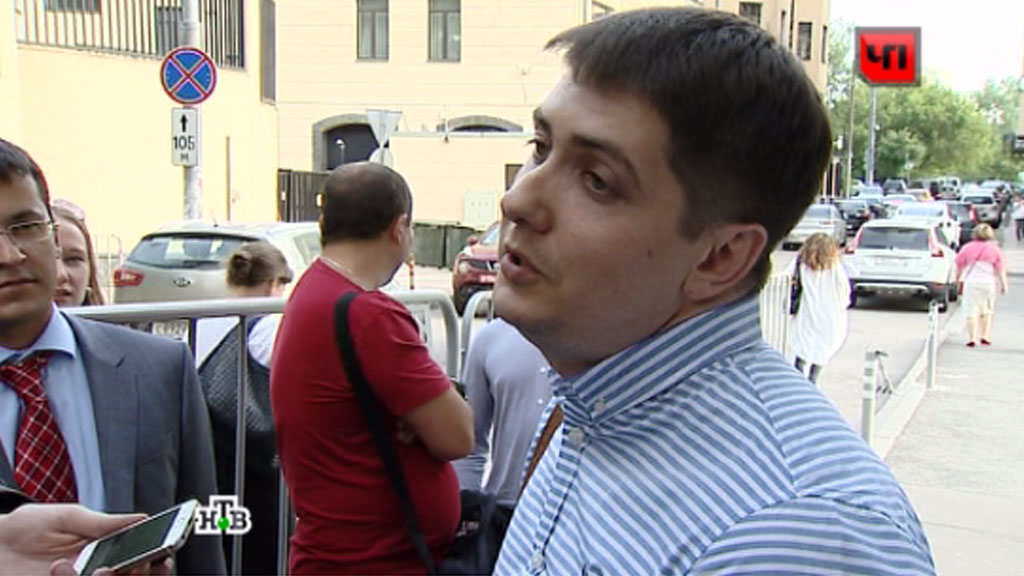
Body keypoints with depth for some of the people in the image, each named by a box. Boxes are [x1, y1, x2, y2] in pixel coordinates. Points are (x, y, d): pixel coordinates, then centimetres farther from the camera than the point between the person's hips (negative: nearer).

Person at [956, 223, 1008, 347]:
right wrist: (1004, 284, 12)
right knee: (987, 310, 16)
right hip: (988, 281, 1)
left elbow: (959, 266, 6)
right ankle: (985, 336, 13)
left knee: (972, 310, -1)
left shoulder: (967, 248, 3)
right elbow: (1000, 269, 5)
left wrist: (958, 279, 18)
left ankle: (972, 338, -8)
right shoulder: (995, 249, 4)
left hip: (971, 281, -1)